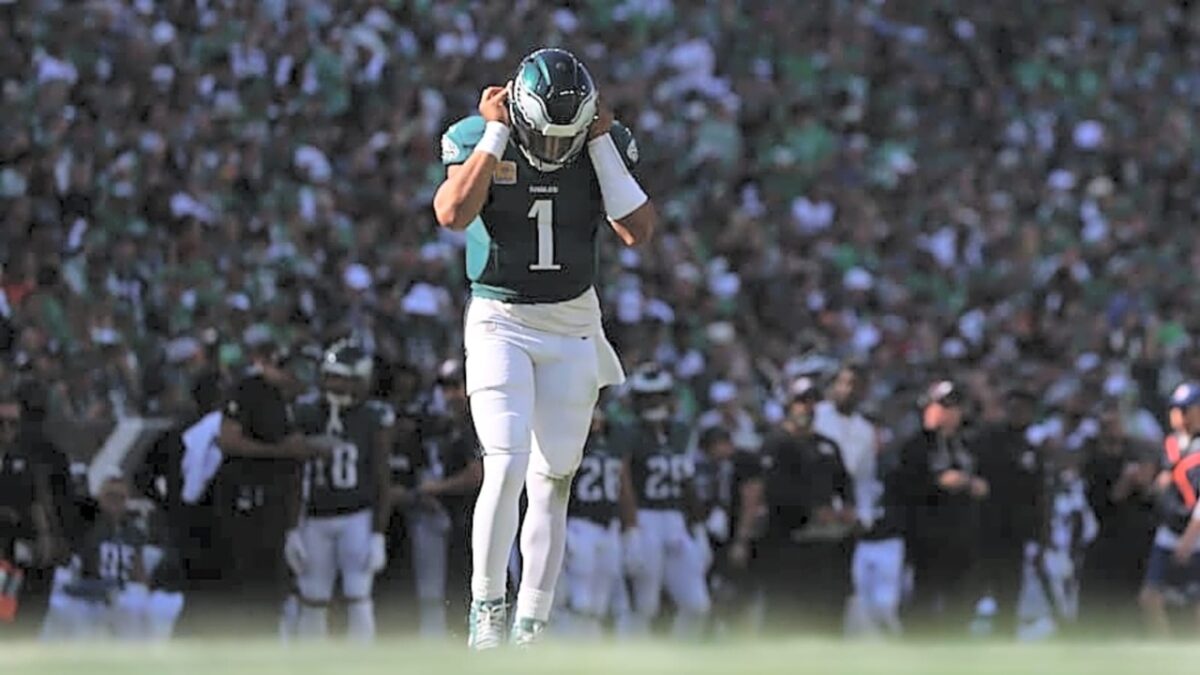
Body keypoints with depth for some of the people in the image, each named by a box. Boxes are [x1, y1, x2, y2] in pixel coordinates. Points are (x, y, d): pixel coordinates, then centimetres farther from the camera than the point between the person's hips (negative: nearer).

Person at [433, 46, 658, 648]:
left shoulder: (606, 146, -3)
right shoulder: (478, 140, -9)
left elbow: (638, 231, -13)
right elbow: (452, 214, -25)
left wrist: (602, 145, -14)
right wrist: (496, 135, -21)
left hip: (572, 327, 3)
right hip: (500, 322, -3)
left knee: (552, 481, 2)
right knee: (507, 469, -16)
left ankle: (529, 628, 8)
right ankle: (486, 607, -1)